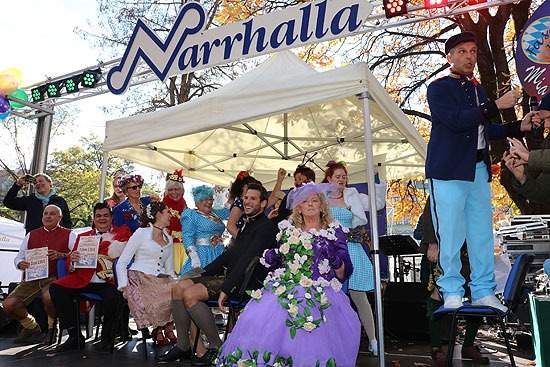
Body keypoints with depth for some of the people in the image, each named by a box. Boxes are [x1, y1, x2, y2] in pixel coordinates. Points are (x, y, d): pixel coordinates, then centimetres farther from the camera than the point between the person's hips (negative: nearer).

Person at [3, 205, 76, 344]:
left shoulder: (68, 235, 6)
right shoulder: (31, 235, 20)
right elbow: (18, 257, 23)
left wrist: (61, 255, -22)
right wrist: (20, 264, -1)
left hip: (55, 278, -5)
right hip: (33, 279, 5)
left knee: (48, 296, -37)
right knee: (9, 305, -14)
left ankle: (52, 326, -4)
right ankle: (31, 326, 17)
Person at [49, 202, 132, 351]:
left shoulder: (122, 232, 13)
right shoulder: (83, 236, 21)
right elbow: (70, 267, 16)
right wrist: (72, 260, -9)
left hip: (108, 281, -4)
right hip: (84, 279, 4)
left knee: (112, 299, -33)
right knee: (55, 288, -19)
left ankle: (107, 334, 0)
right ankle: (75, 335, -10)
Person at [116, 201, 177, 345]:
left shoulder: (169, 239, 21)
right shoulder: (141, 233, 3)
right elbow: (121, 263, -1)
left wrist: (173, 282, 5)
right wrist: (124, 287, -12)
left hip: (162, 280, 5)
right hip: (140, 278, -5)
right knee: (158, 301, -33)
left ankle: (168, 327, -5)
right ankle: (157, 330, -4)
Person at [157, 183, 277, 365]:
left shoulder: (265, 227, -11)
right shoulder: (247, 224, 21)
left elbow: (246, 261, -21)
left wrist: (226, 289, -26)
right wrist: (203, 273, 16)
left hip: (246, 282, -10)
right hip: (230, 275, 10)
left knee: (190, 295, -22)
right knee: (179, 287, -2)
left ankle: (217, 348, -9)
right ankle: (183, 346, 4)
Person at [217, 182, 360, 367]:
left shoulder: (335, 232, 11)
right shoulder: (288, 229, 17)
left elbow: (344, 274, 7)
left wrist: (335, 260, -14)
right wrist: (271, 260, 0)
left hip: (320, 292, -2)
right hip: (283, 287, 2)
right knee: (256, 322, -25)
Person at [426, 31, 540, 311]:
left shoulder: (477, 89, 21)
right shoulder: (438, 88, -1)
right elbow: (456, 120, -17)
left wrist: (520, 126, 14)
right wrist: (497, 105, -16)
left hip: (479, 171, 7)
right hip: (449, 171, -7)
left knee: (482, 233, 8)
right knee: (450, 234, -3)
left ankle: (484, 292, 19)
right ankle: (452, 292, 10)